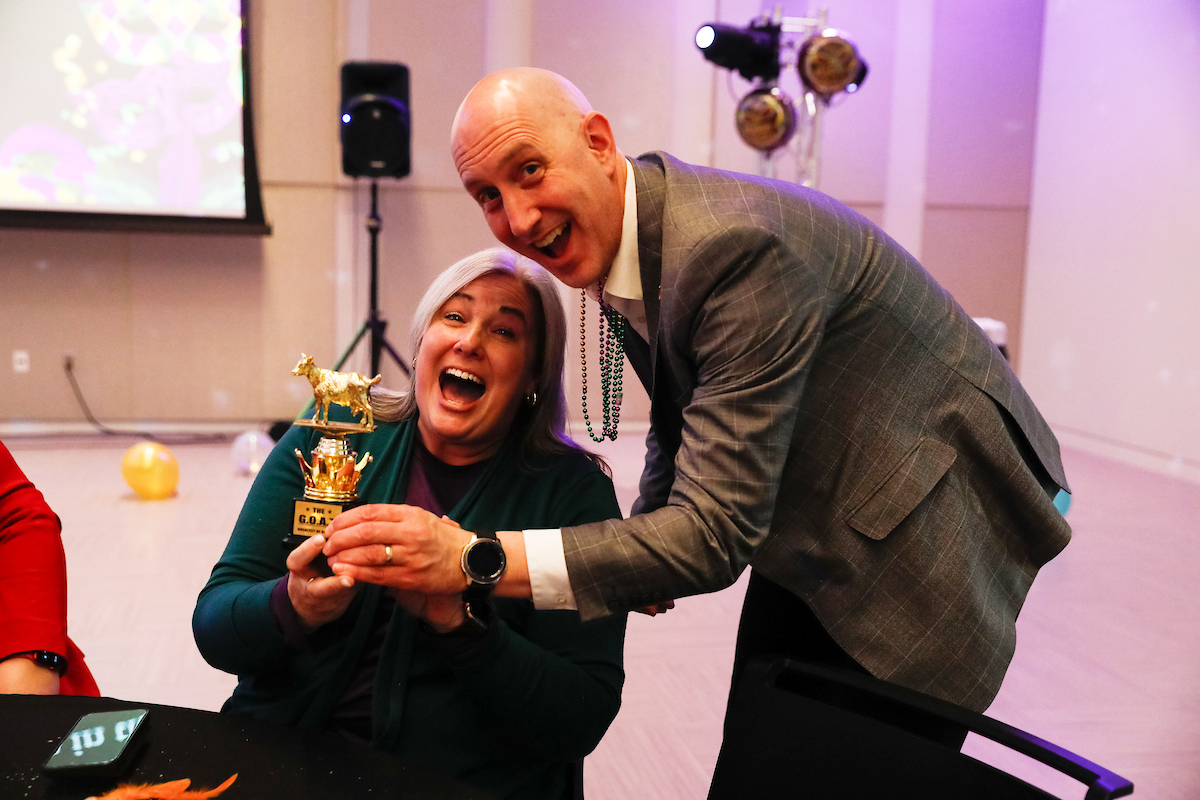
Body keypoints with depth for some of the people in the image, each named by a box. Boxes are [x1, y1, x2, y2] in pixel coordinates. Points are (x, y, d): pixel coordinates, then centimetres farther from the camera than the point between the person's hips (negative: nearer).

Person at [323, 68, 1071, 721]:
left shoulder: (735, 245, -33)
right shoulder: (621, 240, -4)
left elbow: (716, 532, -34)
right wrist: (644, 551, 2)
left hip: (933, 507, -8)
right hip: (811, 521, 8)